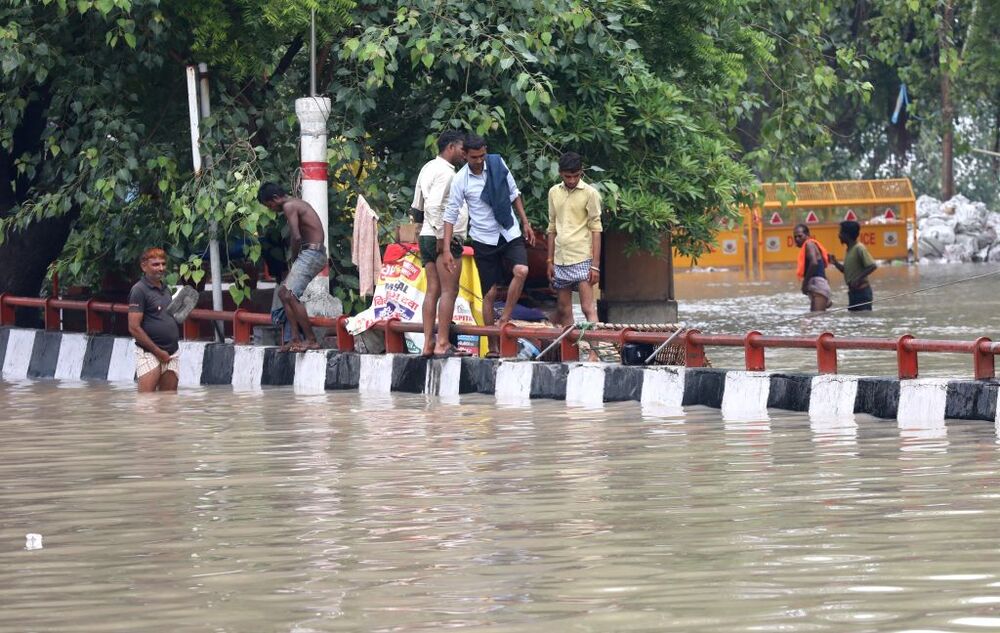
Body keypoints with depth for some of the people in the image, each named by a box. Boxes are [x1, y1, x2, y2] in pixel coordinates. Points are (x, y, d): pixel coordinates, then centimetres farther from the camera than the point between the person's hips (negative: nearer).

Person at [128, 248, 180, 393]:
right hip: (149, 354, -8)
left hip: (172, 354, 8)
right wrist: (158, 352, -14)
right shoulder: (139, 290, -8)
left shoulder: (165, 289, 16)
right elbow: (134, 328, -14)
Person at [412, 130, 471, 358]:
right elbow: (433, 204, -24)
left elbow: (418, 205, 22)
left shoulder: (428, 168, 18)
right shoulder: (445, 172, -12)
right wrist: (442, 236, -22)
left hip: (427, 236, 10)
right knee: (449, 290, -8)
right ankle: (442, 344, -12)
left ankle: (428, 344, 5)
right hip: (446, 238, -10)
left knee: (432, 290, 7)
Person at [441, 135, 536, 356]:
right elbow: (450, 215, -10)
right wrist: (446, 250, -16)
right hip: (484, 239, -2)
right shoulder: (460, 180, -11)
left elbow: (514, 193, 10)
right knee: (490, 293, 0)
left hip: (510, 232, 2)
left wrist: (525, 223, 9)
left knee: (521, 271, -25)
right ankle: (492, 347, 8)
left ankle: (505, 319, -10)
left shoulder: (497, 164, -3)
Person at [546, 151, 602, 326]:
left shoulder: (590, 193, -4)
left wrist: (595, 265, -11)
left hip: (582, 259, -5)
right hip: (560, 259, 5)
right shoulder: (554, 192, 11)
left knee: (588, 308, -11)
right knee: (564, 310, 7)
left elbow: (596, 230, -6)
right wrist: (550, 261, 13)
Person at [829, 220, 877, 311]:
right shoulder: (849, 250, 12)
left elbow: (872, 266, -20)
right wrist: (835, 263, 5)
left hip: (862, 291, -9)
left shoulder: (859, 248, -14)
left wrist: (858, 279, -24)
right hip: (852, 292, 9)